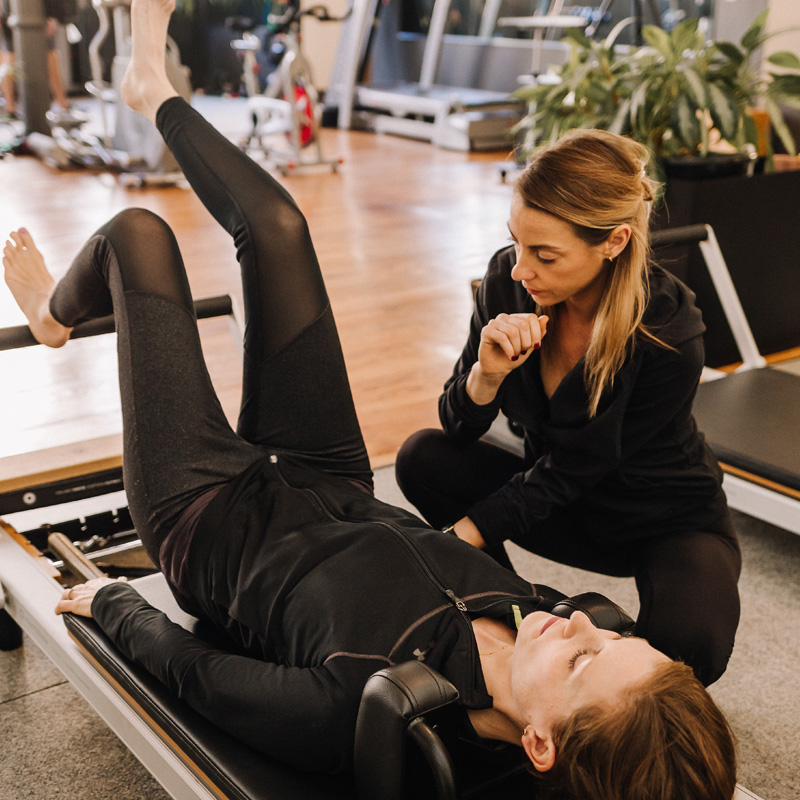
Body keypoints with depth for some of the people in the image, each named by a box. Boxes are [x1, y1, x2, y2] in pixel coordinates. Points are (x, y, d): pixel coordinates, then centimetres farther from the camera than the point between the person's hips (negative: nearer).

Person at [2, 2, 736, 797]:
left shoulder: (366, 714, -43)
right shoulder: (560, 618, -28)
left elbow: (193, 669, -26)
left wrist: (112, 601, -10)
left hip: (206, 519, -4)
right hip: (337, 493, 5)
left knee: (137, 233, 2)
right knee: (274, 224, 6)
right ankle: (155, 94, 40)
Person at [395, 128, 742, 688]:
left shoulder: (670, 336, -31)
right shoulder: (507, 279, -18)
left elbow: (574, 469, -22)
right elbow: (460, 426, -10)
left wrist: (467, 532, -26)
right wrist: (487, 373, -32)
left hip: (668, 521, -4)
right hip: (563, 501, 4)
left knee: (688, 646, -33)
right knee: (425, 459, -18)